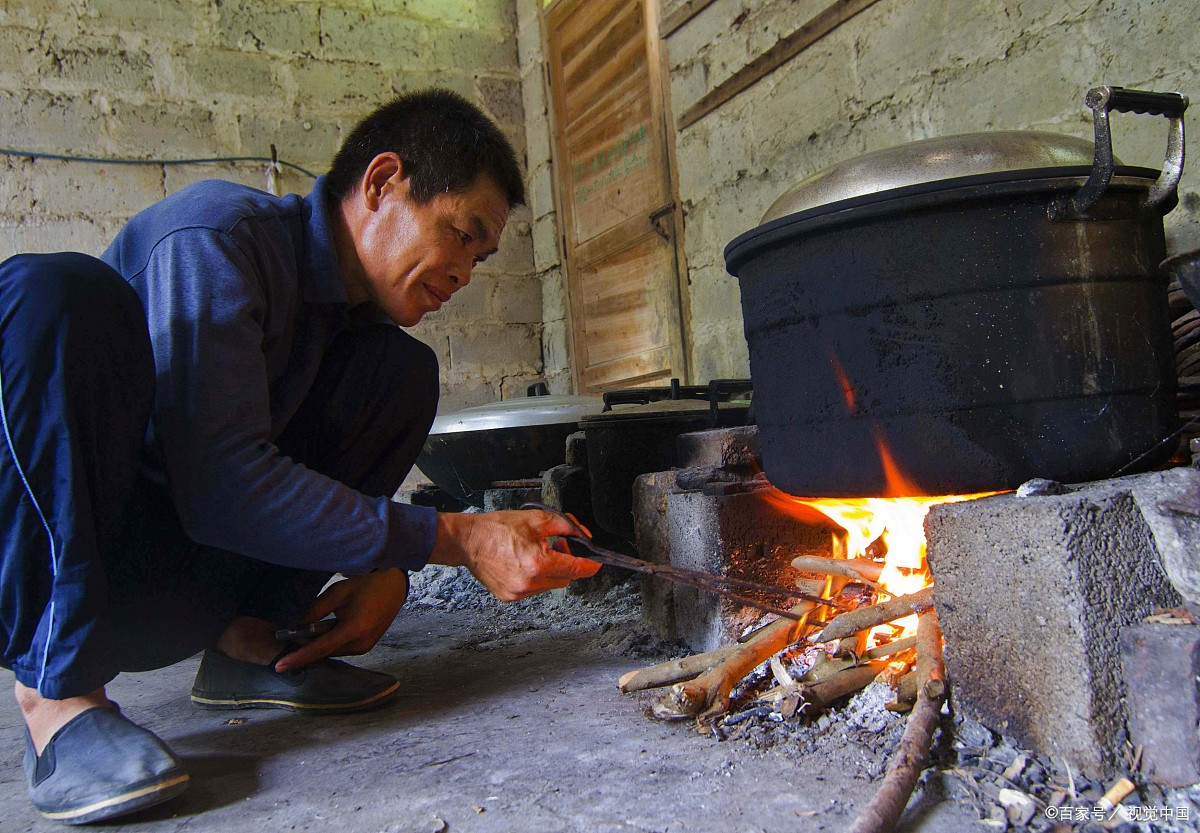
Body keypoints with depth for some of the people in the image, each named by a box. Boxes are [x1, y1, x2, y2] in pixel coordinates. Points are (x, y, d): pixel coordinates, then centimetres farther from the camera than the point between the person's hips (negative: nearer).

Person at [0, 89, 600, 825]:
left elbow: (352, 466, 11)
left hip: (181, 588, 6)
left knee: (403, 371, -4)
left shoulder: (361, 305, 3)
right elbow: (219, 482, -30)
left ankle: (247, 641, -6)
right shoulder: (214, 234, -20)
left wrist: (386, 567, -12)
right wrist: (456, 540, -31)